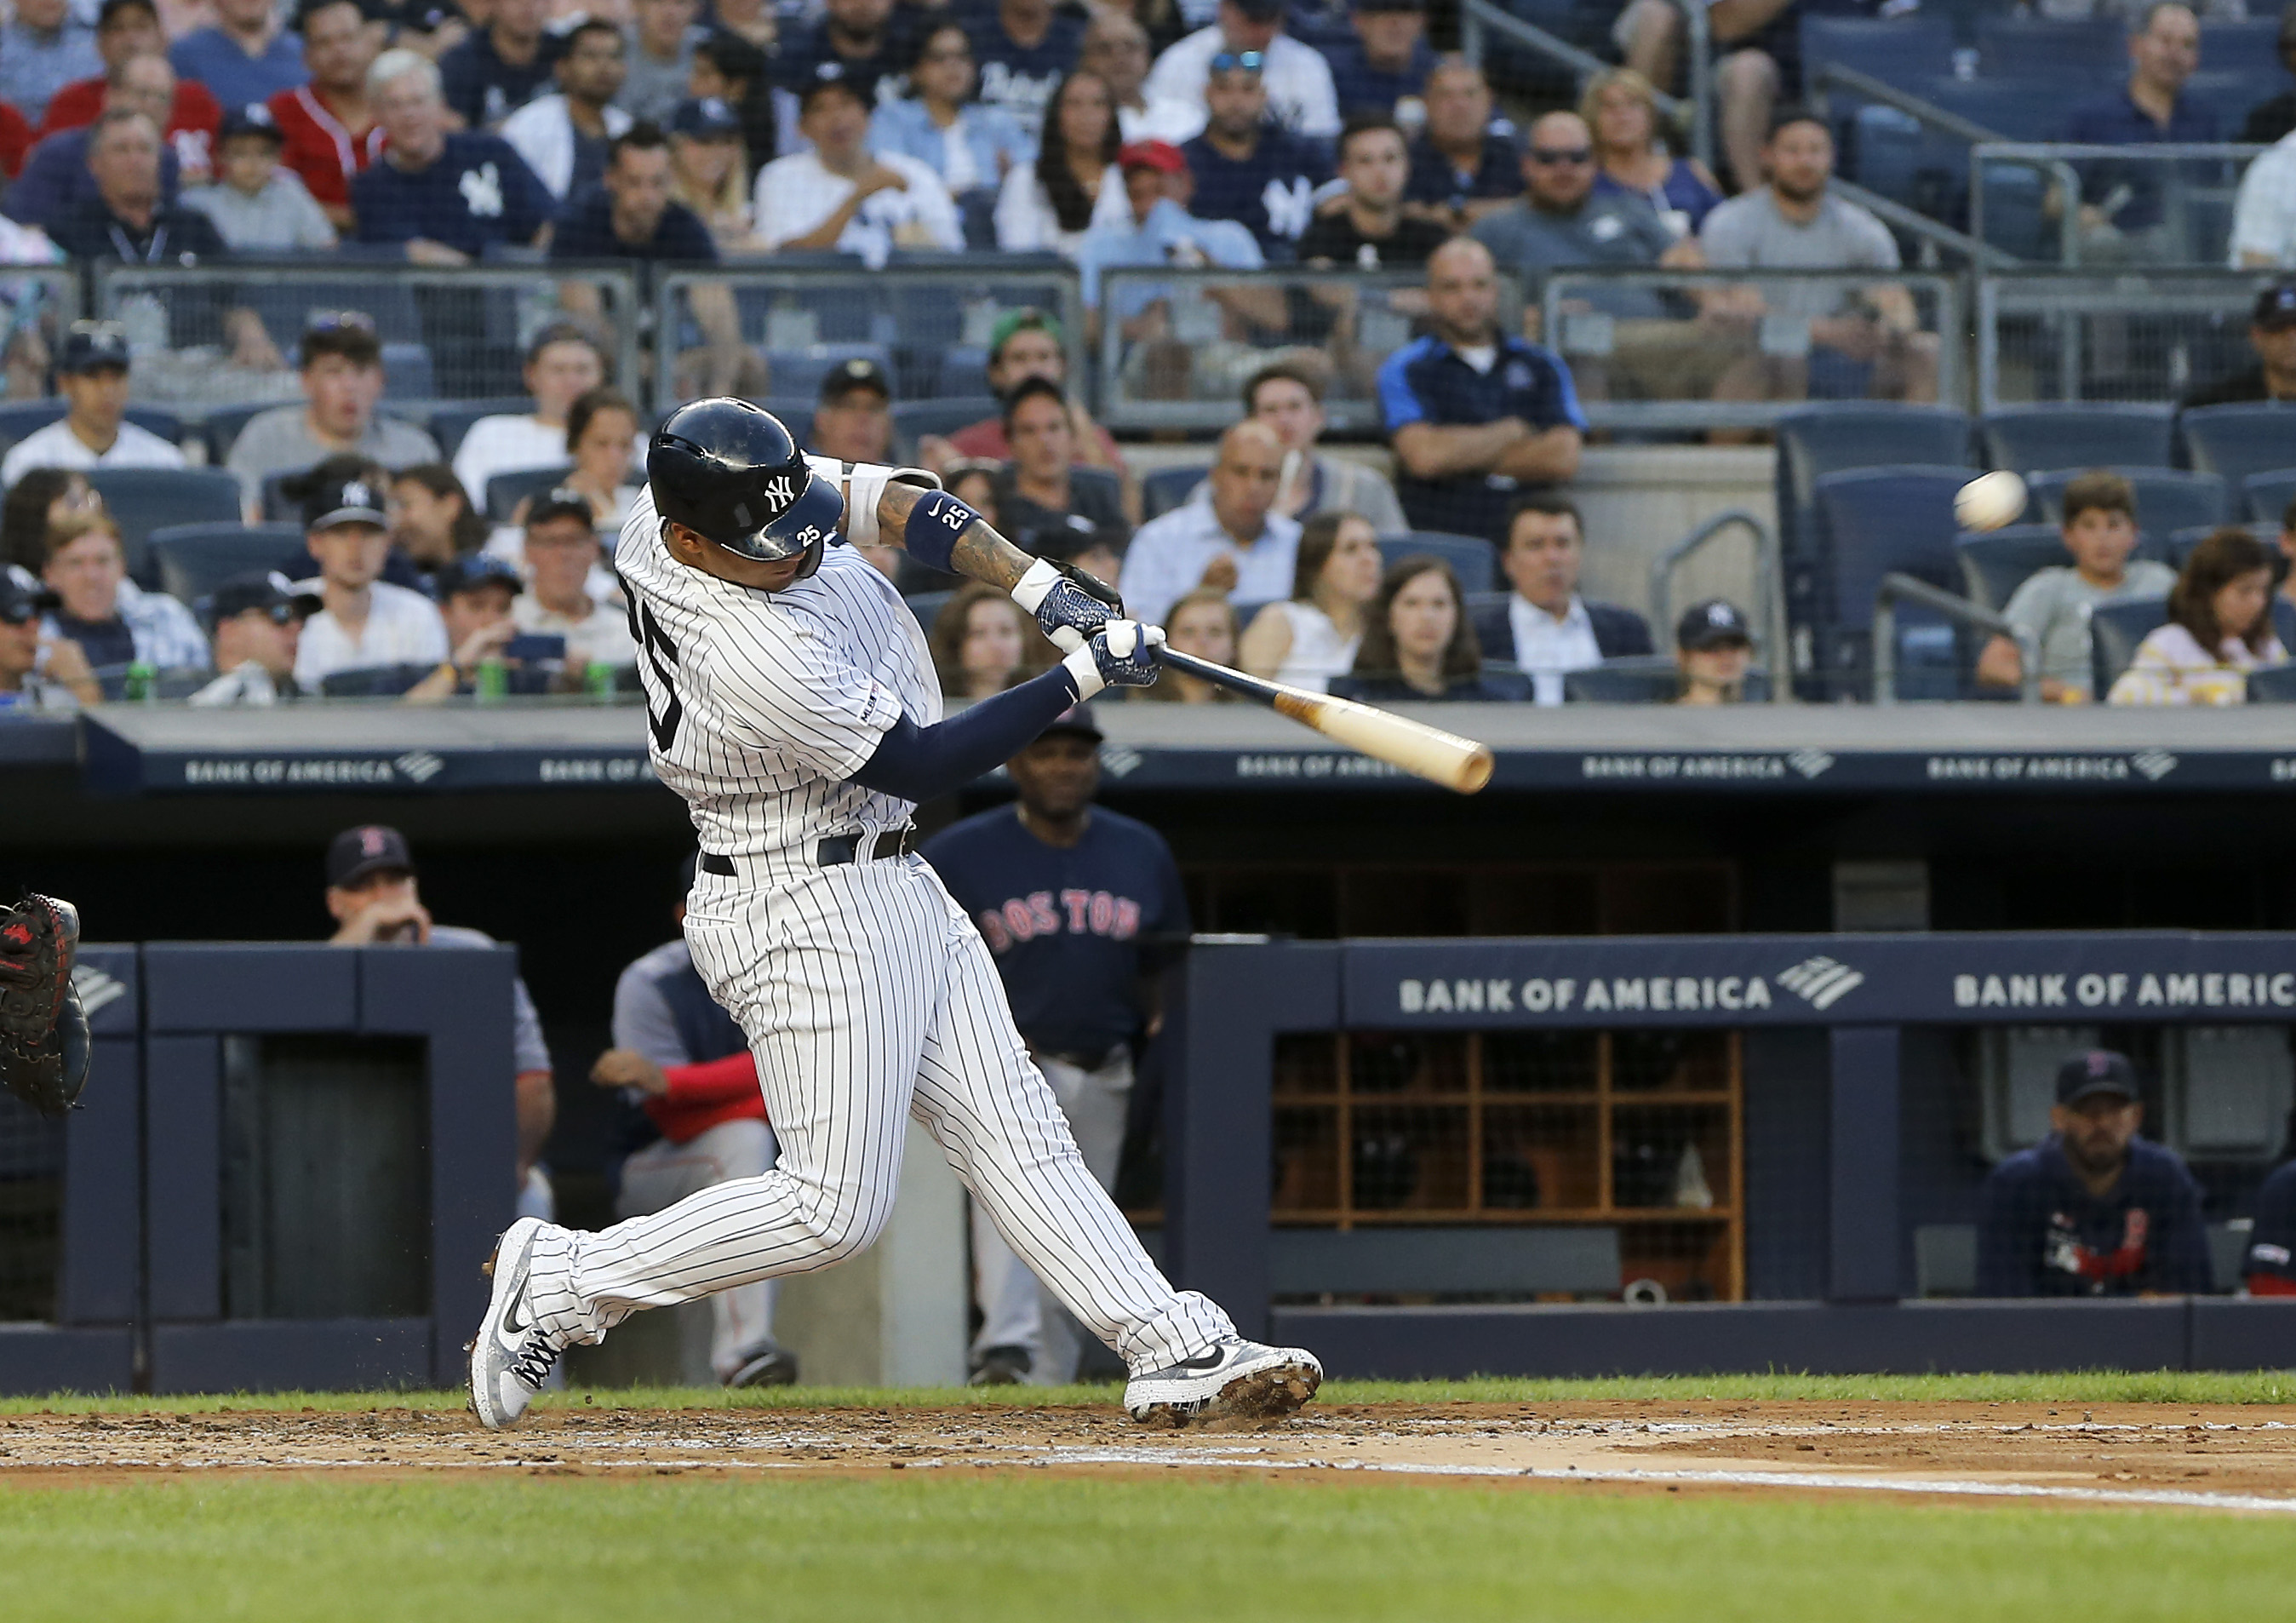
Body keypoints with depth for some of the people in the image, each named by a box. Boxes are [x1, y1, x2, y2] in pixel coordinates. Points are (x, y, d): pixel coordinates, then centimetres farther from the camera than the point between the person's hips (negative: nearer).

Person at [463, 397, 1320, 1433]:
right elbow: (916, 764, -20)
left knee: (1014, 1134, 5)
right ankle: (556, 1285, 4)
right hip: (806, 914, -10)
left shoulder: (672, 507, -6)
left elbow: (880, 499, 5)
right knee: (832, 1211, -6)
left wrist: (1040, 587, -6)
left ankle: (1176, 1353, 2)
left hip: (897, 889, 10)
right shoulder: (756, 659, -31)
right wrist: (1082, 677, -16)